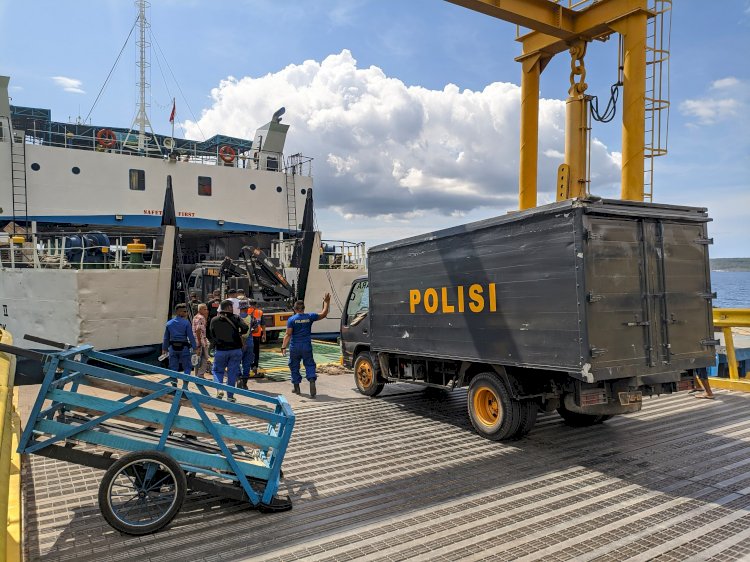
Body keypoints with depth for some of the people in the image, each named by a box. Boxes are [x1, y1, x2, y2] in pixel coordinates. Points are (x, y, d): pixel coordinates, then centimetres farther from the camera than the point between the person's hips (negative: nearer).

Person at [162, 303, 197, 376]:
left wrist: (164, 348, 19)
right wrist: (194, 347, -4)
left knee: (173, 368, 11)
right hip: (183, 348, -4)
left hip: (173, 348, 4)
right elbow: (191, 337, -10)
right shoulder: (186, 323, -9)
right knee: (187, 367, 6)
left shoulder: (169, 323, 4)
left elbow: (166, 338, 10)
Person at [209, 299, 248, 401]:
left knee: (217, 370, 16)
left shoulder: (214, 320, 1)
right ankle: (230, 396, 10)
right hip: (235, 350, -1)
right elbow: (245, 329, -15)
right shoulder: (235, 318, -5)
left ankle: (219, 389, -6)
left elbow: (211, 334, 8)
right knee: (232, 373, 7)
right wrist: (238, 333, 6)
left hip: (221, 350, 1)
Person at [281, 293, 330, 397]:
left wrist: (284, 347, -11)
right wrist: (326, 302, 17)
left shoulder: (291, 320, -5)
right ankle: (312, 381, -16)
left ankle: (296, 387, 21)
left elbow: (288, 334, -11)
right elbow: (324, 314, 9)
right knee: (309, 365, 8)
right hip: (307, 346, 1)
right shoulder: (309, 317, -1)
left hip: (295, 347, -1)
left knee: (294, 366, 14)